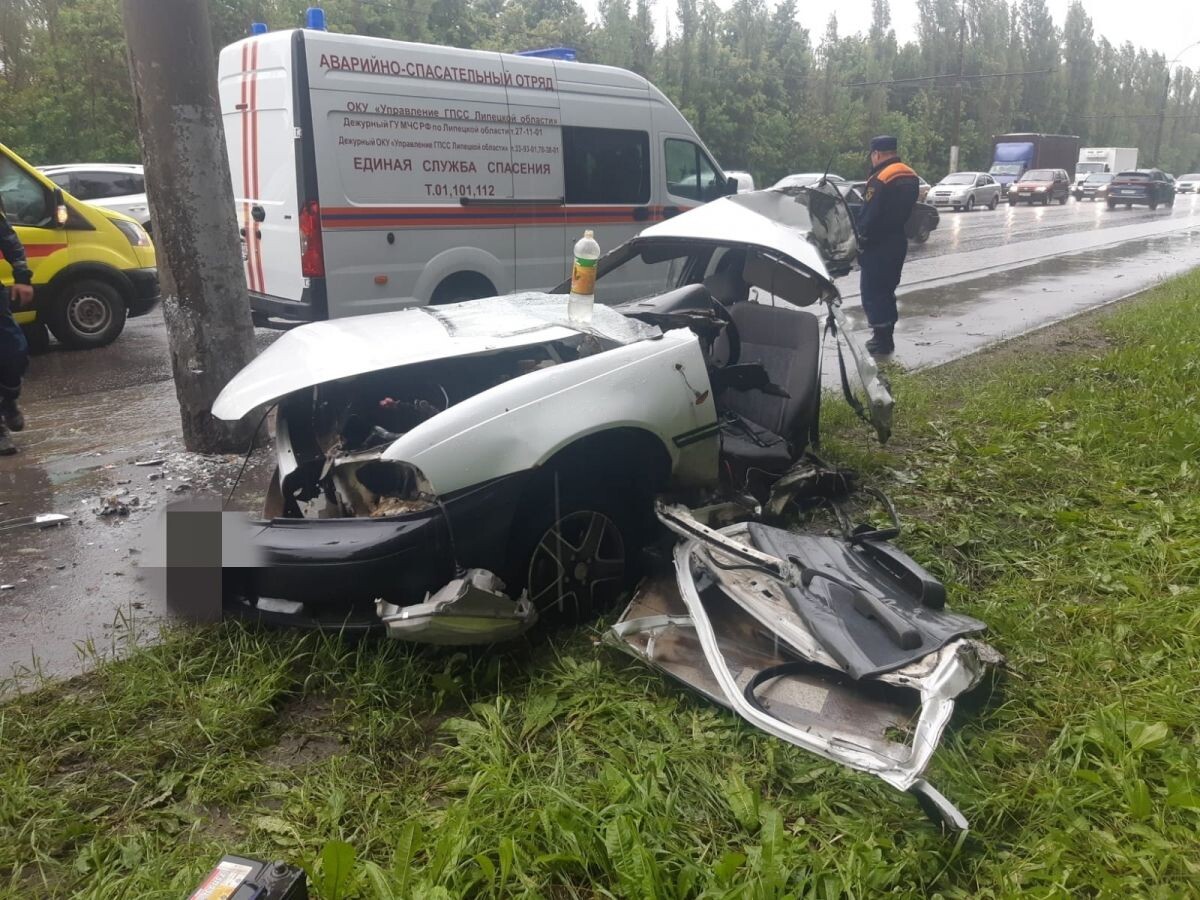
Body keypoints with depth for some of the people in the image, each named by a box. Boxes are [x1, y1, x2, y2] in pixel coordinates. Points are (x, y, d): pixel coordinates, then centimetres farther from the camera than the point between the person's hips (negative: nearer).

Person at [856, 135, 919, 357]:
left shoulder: (880, 179, -20)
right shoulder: (910, 176, 10)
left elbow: (869, 216, -20)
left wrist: (861, 239, -9)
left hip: (878, 245, -9)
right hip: (897, 241, 9)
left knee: (872, 291, -2)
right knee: (886, 290, 17)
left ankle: (881, 339, -1)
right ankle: (886, 336, 23)